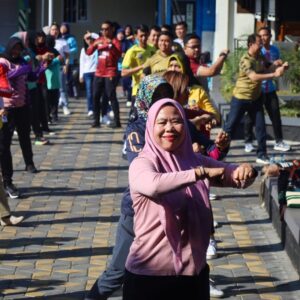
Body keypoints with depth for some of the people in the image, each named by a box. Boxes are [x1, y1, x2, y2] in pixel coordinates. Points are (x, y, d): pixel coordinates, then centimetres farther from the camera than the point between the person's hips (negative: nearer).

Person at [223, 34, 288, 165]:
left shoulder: (261, 58, 1)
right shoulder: (245, 60, -24)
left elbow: (268, 69, 12)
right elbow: (254, 77, -37)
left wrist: (280, 67, -9)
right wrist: (274, 75, -40)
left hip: (256, 98, 7)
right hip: (241, 99, -7)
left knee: (261, 127, 6)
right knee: (230, 126, 2)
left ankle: (261, 155, 15)